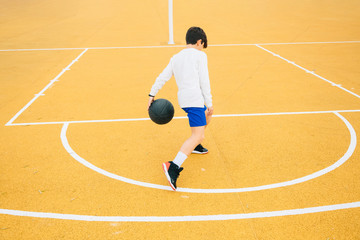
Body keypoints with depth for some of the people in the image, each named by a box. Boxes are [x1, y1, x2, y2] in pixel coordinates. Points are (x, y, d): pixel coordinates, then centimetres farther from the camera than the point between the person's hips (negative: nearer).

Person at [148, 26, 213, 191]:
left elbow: (162, 77, 14)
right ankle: (174, 167, -29)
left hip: (183, 99, 8)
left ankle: (195, 146, 46)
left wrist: (152, 94, 16)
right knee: (198, 135, -13)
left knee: (206, 117, 33)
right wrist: (209, 104, -1)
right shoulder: (200, 55, 0)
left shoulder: (175, 57, 19)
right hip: (195, 98, -8)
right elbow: (204, 82, -5)